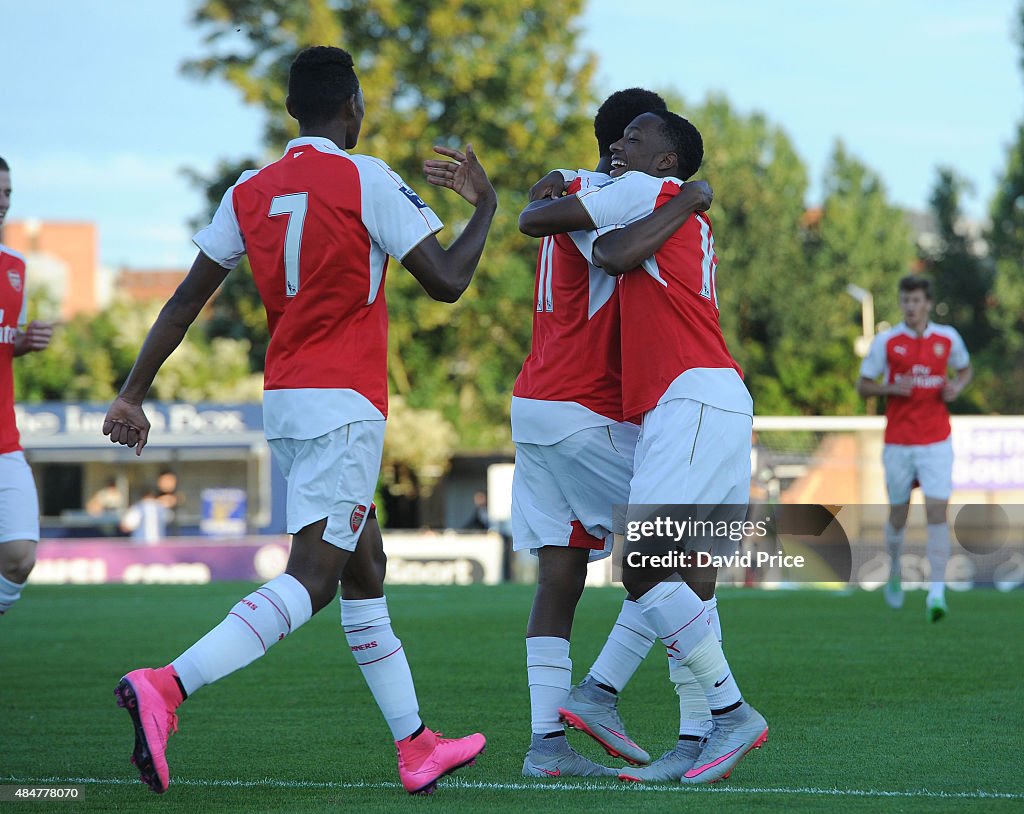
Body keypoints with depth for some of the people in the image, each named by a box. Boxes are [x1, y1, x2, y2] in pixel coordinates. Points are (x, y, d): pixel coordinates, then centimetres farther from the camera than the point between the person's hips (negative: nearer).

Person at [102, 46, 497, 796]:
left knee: (365, 568, 16)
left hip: (284, 400, 8)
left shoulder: (249, 193, 9)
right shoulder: (366, 180, -8)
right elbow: (446, 282, -8)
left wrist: (133, 394, 11)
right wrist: (485, 204, 8)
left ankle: (415, 746, 19)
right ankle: (166, 688, -31)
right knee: (312, 578, -13)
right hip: (343, 404, -8)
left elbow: (185, 302, 8)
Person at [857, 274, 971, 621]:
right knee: (898, 514, 9)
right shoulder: (886, 341, -2)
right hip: (898, 441, 0)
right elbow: (862, 386, 3)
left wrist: (957, 387, -2)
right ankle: (894, 573, 37)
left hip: (936, 441, 0)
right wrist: (892, 388, -16)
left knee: (937, 511, -13)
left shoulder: (948, 338, 3)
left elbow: (965, 369, 21)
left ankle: (936, 593, -17)